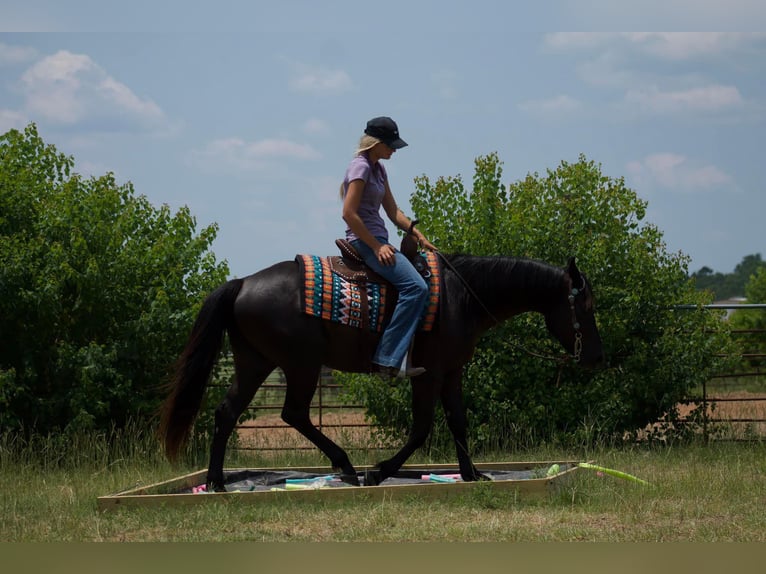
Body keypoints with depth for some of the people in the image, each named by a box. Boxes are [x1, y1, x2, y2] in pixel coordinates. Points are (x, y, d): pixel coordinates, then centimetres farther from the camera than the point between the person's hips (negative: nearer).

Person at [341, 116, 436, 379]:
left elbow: (393, 211, 20)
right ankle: (388, 358, -27)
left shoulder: (378, 169, 18)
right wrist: (377, 247, -18)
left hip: (377, 240, 10)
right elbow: (349, 214, -19)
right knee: (415, 286, -23)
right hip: (364, 241, -10)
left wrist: (418, 235, 8)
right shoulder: (360, 167, -12)